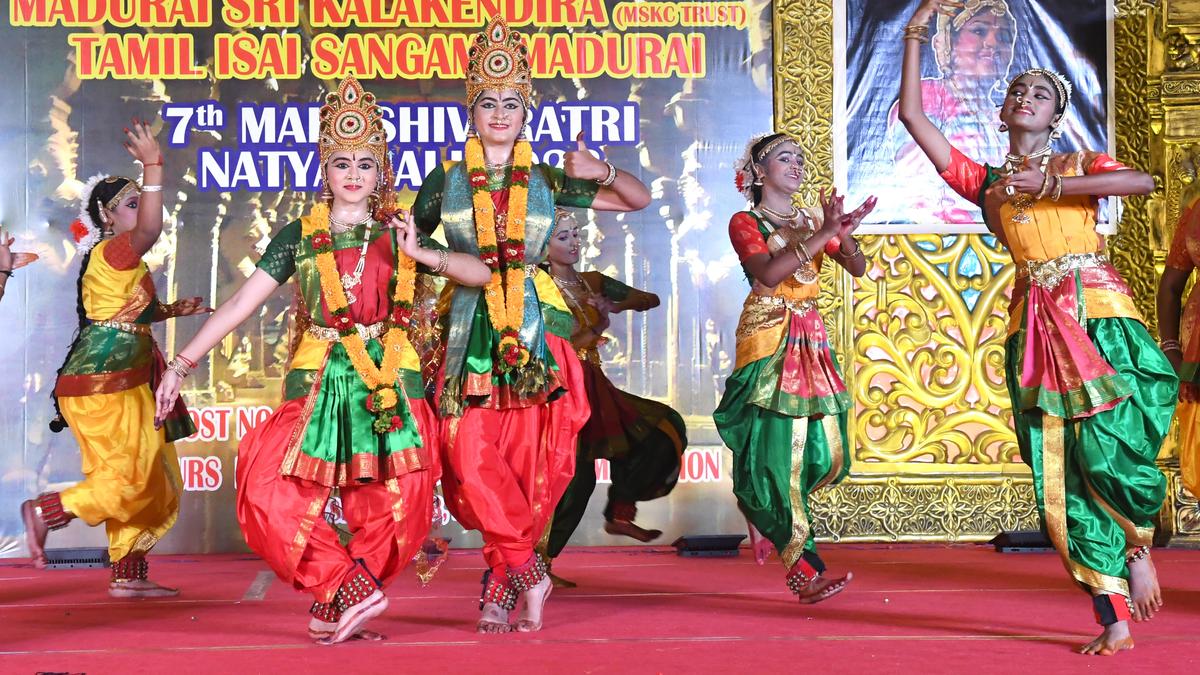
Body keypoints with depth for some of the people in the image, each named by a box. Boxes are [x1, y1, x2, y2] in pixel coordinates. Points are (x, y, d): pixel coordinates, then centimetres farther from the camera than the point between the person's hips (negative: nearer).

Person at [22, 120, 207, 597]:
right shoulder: (113, 252, -12)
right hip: (104, 385, -10)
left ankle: (130, 576, 13)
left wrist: (173, 310, 20)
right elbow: (151, 229, -32)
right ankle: (45, 511, 0)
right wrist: (153, 166, -32)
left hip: (123, 385, 10)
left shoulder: (120, 261, 18)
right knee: (131, 478, -10)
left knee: (152, 482, 10)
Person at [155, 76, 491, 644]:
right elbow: (239, 305, 4)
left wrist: (421, 254, -12)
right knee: (269, 487, -15)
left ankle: (332, 608, 8)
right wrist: (182, 364, -2)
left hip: (390, 382, 0)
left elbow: (480, 274, 5)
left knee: (389, 506, -4)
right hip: (319, 381, 0)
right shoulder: (299, 236, 7)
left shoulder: (399, 235, 9)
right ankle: (355, 591, -9)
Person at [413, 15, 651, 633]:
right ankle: (527, 574, -1)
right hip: (470, 333, 0)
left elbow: (638, 199, 16)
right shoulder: (446, 181, 10)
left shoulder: (546, 181, 11)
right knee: (473, 459, -13)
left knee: (530, 461, -6)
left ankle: (499, 583, 10)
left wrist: (601, 172, -3)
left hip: (535, 332, 0)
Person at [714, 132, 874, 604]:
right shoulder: (746, 223, 0)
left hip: (810, 341, 6)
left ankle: (765, 514, 30)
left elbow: (858, 269, 6)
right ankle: (804, 572, -13)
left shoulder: (812, 220, 17)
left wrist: (844, 236, -15)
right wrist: (822, 235, -25)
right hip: (768, 341, -6)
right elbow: (767, 273, -19)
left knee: (826, 454, 2)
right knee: (777, 450, -12)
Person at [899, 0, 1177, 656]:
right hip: (1035, 326, 2)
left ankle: (1139, 546, 16)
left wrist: (1048, 184, -11)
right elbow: (911, 113, 11)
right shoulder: (985, 180, 18)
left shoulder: (1080, 164, 15)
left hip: (1099, 312, -2)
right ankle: (1114, 616, 1)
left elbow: (1144, 181, -8)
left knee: (1108, 450, -16)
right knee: (1060, 472, -4)